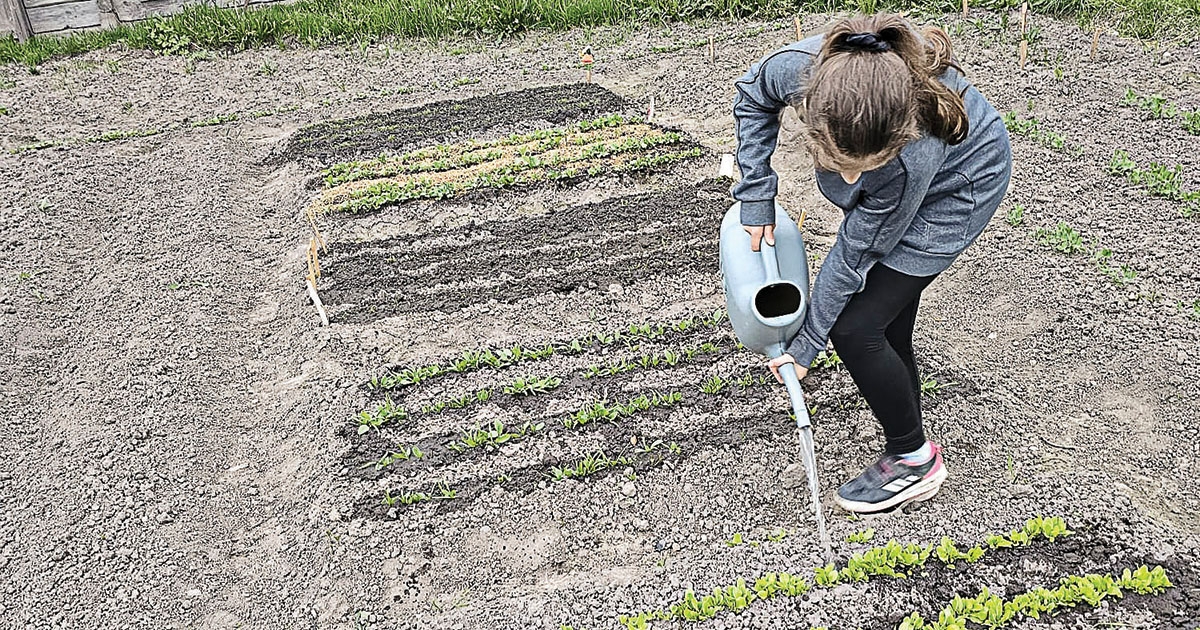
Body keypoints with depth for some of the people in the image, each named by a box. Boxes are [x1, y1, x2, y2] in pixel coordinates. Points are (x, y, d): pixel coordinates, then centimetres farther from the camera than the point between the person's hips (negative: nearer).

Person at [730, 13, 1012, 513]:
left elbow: (855, 253, -28)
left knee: (854, 325, -11)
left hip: (959, 184, -6)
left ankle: (914, 461, 9)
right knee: (887, 328, 5)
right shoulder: (800, 68, -34)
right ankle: (907, 452, 23)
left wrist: (807, 344, -15)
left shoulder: (913, 159, -44)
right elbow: (754, 96, -9)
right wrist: (756, 197, -12)